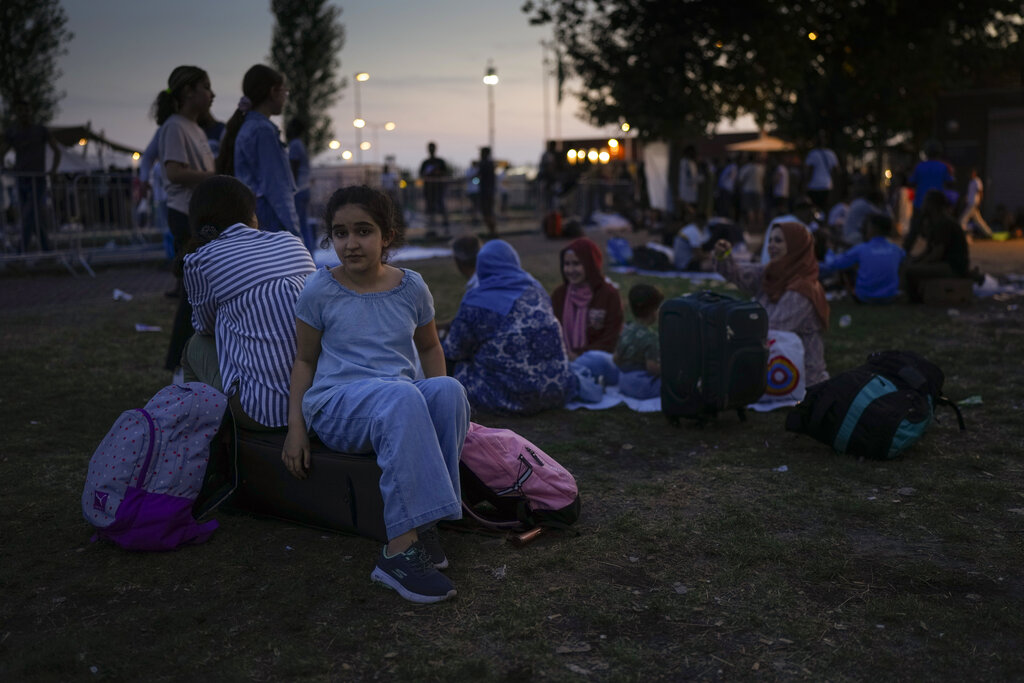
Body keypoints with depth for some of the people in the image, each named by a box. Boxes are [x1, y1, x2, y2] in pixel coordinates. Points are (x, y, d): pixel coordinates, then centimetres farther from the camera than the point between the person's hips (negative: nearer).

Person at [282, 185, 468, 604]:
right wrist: (296, 427, -1)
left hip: (402, 402, 4)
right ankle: (400, 550, -41)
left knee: (448, 389, -32)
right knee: (402, 397, -38)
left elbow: (429, 347, 23)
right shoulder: (320, 290, 3)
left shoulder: (410, 287, 10)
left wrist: (437, 401, 5)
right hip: (336, 404, -3)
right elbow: (305, 360, 9)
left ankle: (423, 519, -28)